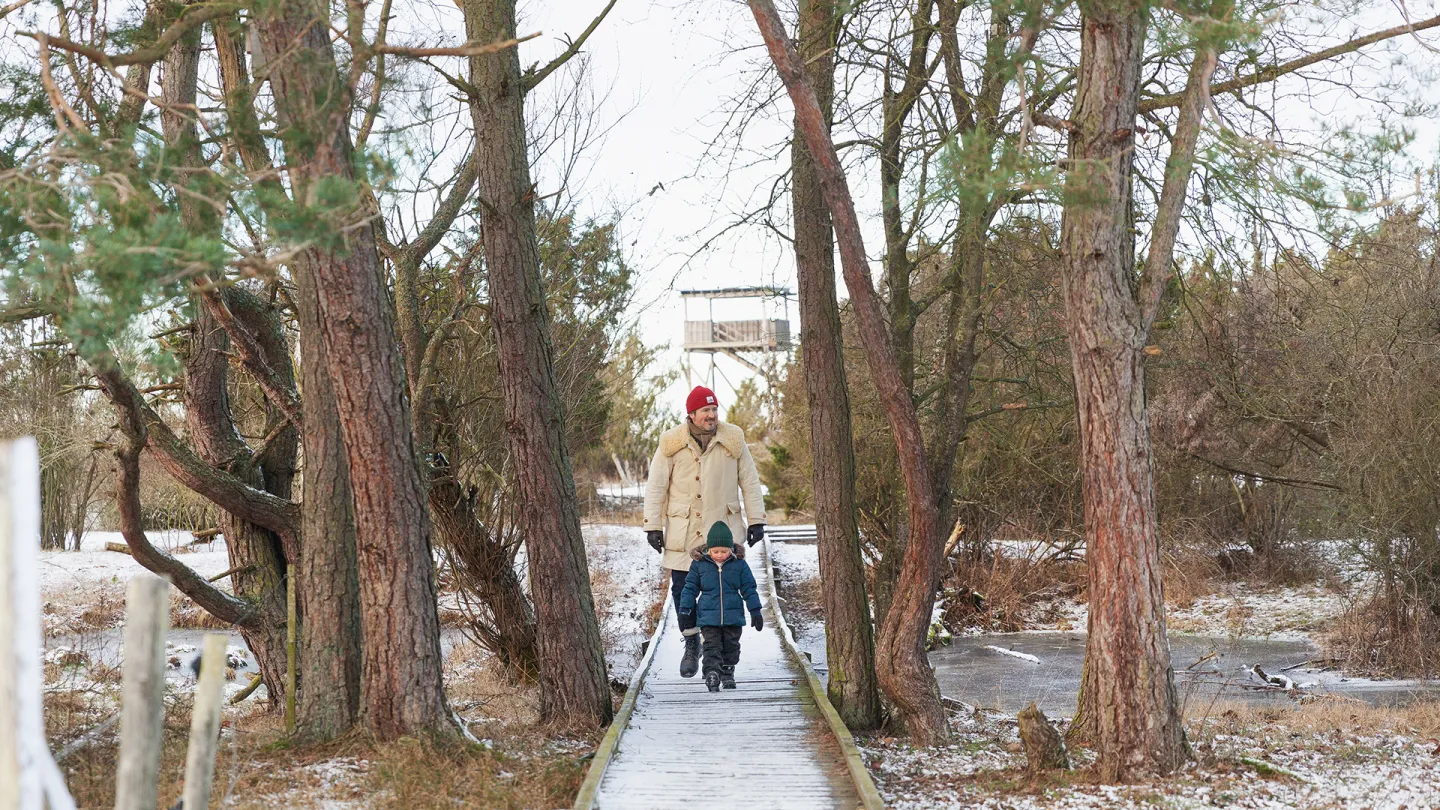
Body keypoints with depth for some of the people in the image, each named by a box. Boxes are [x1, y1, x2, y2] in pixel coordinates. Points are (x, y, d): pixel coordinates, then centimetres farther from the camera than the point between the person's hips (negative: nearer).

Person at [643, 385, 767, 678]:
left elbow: (750, 483, 8)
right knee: (682, 590, 1)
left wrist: (756, 520, 4)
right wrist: (653, 526, 0)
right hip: (683, 531, 0)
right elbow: (655, 487, 3)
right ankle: (691, 644, 19)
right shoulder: (671, 444, -2)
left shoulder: (733, 440, 1)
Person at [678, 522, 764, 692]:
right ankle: (712, 674, -18)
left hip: (733, 616, 1)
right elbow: (690, 588, 6)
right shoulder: (699, 565, 0)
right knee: (712, 646, -10)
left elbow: (749, 589, 5)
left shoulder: (739, 565, 0)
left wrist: (755, 611, 4)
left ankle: (728, 673, 23)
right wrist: (685, 611, 3)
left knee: (731, 646, 9)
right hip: (708, 616, -1)